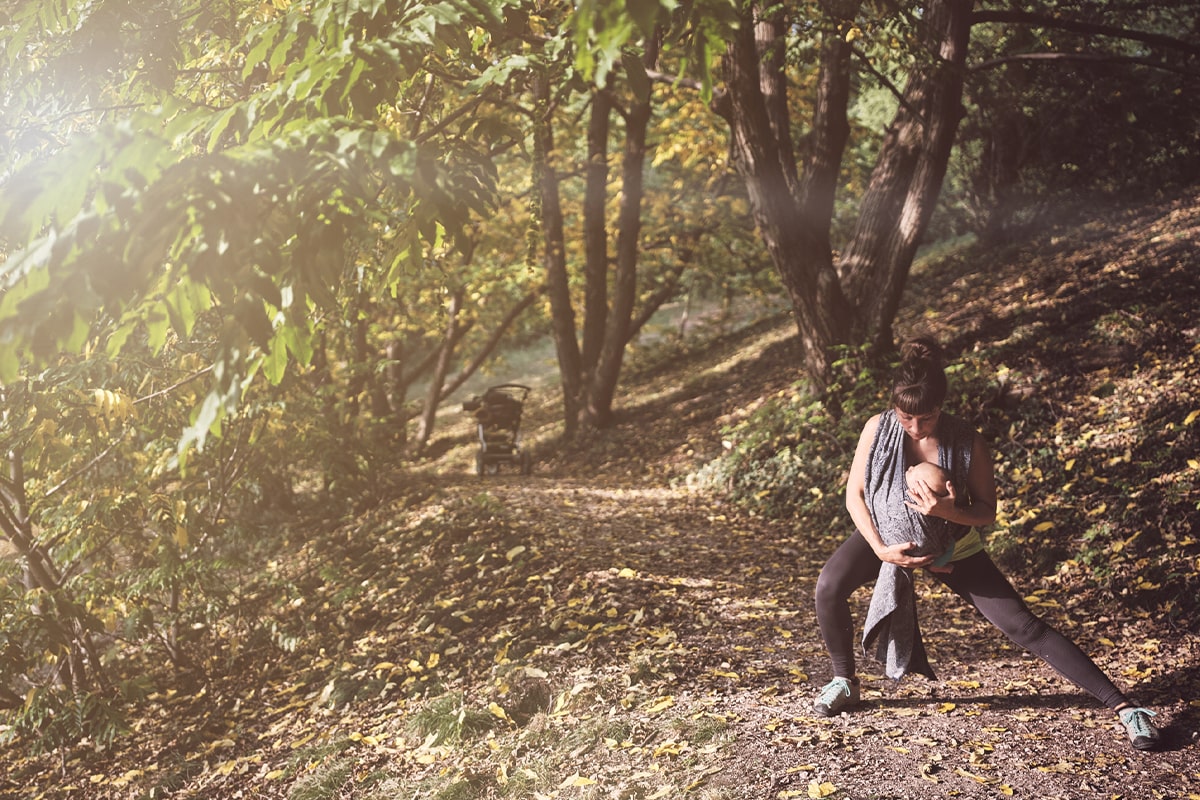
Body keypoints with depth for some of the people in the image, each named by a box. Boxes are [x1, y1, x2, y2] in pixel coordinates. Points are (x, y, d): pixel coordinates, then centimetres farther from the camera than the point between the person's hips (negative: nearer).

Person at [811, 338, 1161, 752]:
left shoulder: (968, 441, -24)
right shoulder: (878, 428, -22)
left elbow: (988, 511, -14)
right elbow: (855, 493, -12)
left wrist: (950, 512, -36)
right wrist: (881, 548, -23)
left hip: (953, 546, -1)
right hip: (886, 533, 1)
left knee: (1025, 627, -9)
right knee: (829, 585, -24)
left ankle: (1122, 706, -2)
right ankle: (845, 682, 0)